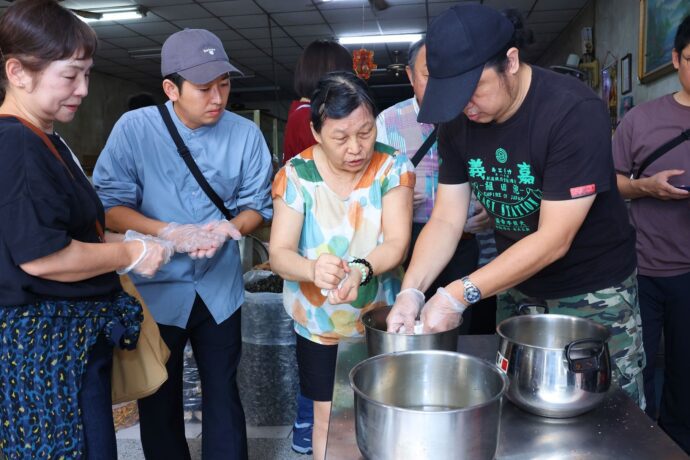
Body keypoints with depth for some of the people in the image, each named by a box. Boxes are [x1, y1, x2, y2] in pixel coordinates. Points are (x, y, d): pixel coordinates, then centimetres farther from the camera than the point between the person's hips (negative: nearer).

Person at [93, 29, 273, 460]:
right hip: (155, 286, -1)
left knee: (223, 393, 13)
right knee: (159, 399, 16)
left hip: (218, 287, 1)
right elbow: (109, 204, -11)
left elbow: (257, 204, 1)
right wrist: (172, 233, -24)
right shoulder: (134, 128, -10)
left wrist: (229, 227, -20)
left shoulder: (246, 134, -5)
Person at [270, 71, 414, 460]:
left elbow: (398, 244, -19)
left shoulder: (393, 167, -12)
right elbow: (279, 253, -17)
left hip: (381, 321, 1)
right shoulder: (296, 175, -14)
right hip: (320, 327, 0)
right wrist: (313, 269, -41)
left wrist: (361, 270, -41)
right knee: (328, 418, 15)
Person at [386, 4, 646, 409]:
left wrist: (462, 294, -31)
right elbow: (446, 220, -7)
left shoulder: (575, 113, -25)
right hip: (517, 288, 5)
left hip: (593, 290, -4)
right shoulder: (458, 122, -7)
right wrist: (411, 290, -21)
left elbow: (554, 239, -27)